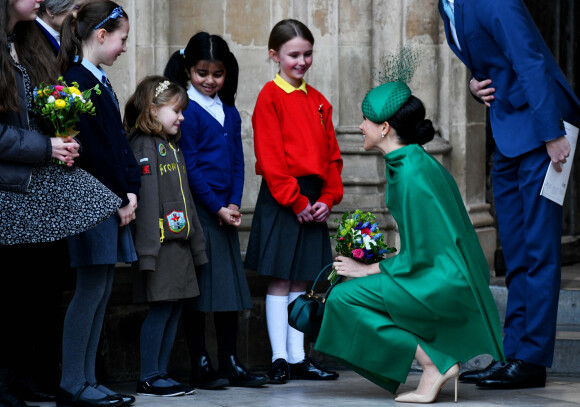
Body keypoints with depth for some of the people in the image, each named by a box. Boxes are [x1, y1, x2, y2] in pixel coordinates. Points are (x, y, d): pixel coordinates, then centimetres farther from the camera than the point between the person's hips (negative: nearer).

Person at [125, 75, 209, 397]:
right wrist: (147, 250, -23)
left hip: (180, 242, 9)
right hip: (161, 242, -9)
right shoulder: (144, 146, -9)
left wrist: (197, 244, 21)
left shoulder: (172, 147, 20)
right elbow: (146, 199, -17)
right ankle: (148, 379, -3)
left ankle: (160, 373, 13)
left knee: (174, 309, 8)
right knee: (160, 308, -8)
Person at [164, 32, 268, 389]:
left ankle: (231, 364, 12)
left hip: (226, 211, 7)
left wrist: (234, 204, 0)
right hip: (197, 212, -7)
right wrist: (217, 208, -11)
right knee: (198, 289, -3)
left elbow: (238, 161, 14)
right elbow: (190, 168, -11)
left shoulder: (230, 112, 14)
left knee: (230, 286, 7)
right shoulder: (187, 111, -7)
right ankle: (201, 366, 1)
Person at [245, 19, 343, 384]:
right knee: (280, 281, -2)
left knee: (301, 283, 9)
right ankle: (280, 359, 1)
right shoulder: (271, 97, -6)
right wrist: (295, 201, -14)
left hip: (314, 200, 6)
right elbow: (270, 157, -11)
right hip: (281, 199, -6)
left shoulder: (318, 101, 13)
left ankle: (298, 358, 13)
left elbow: (332, 154, 13)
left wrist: (328, 198, 0)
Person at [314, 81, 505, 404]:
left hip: (444, 284, -10)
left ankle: (435, 365, -7)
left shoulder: (411, 174, -19)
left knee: (344, 298, -11)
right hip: (448, 276, 10)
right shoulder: (416, 161, 11)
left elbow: (416, 257, -18)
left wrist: (367, 270, -6)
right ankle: (441, 361, 10)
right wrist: (374, 263, 17)